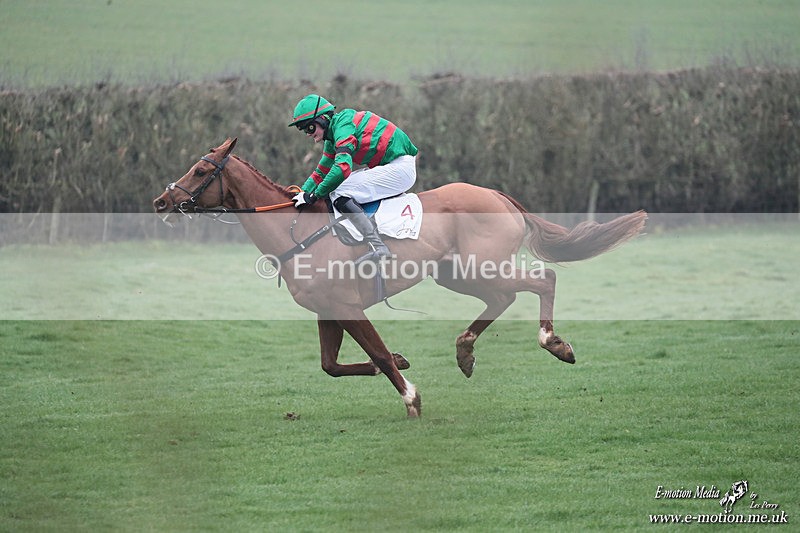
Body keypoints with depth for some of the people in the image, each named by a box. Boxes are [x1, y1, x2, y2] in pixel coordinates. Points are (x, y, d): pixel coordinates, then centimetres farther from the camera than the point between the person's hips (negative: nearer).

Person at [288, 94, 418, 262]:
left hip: (401, 166, -11)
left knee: (340, 194, -19)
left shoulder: (342, 126, -15)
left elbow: (342, 167, -27)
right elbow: (321, 172, 25)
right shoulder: (331, 139, 16)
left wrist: (315, 195, -19)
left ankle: (377, 247, -29)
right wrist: (302, 194, 10)